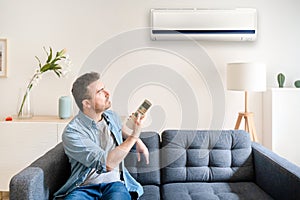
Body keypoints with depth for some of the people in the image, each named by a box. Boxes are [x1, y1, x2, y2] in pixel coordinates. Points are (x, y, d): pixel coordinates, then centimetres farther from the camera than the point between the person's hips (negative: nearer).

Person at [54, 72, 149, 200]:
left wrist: (137, 141, 15)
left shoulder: (112, 116, 8)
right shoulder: (72, 133, -13)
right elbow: (108, 163, -20)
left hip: (115, 184, 3)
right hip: (84, 188, -2)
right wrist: (133, 136, -15)